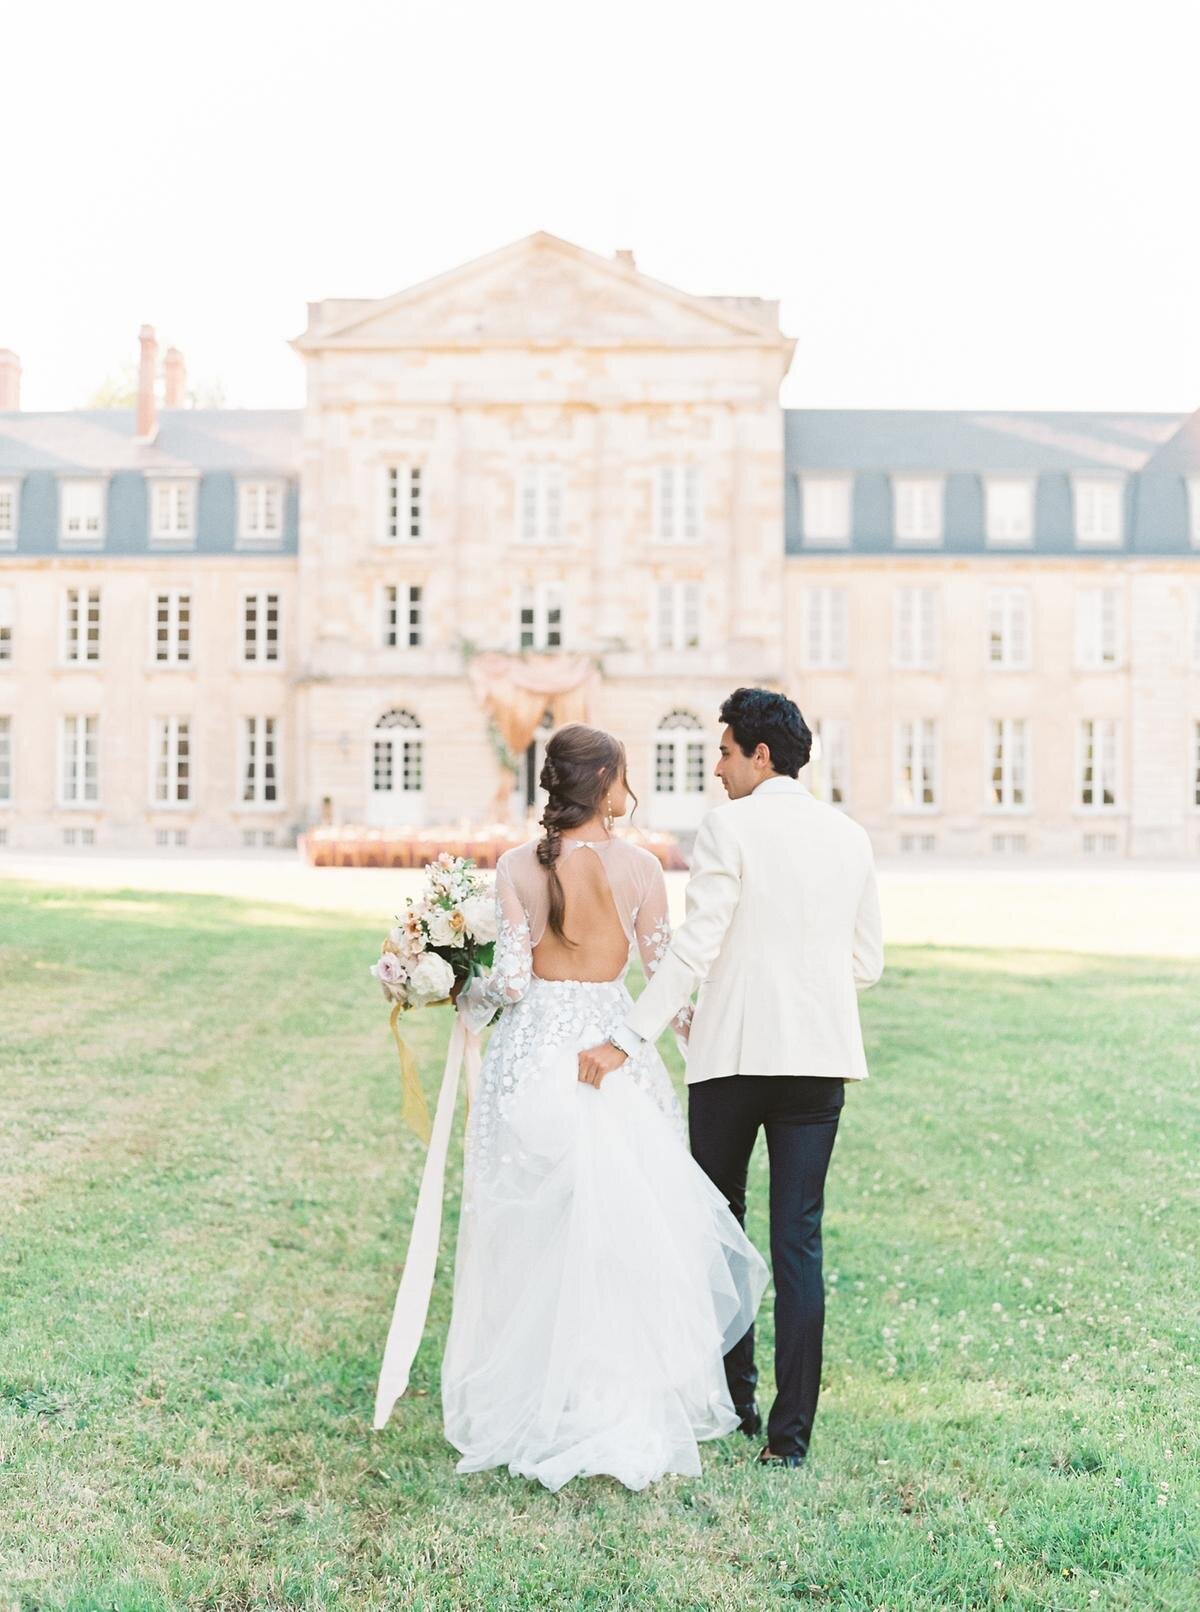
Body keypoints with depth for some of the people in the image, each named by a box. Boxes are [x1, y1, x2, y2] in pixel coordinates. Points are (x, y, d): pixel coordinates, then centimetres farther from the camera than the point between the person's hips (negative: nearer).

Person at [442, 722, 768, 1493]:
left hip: (534, 1055, 1)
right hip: (615, 1054, 0)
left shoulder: (518, 867, -4)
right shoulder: (638, 865, -4)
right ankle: (629, 1409, 12)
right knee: (622, 1235, 7)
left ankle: (530, 1409, 17)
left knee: (532, 1237, 10)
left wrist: (462, 999, 13)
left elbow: (511, 979, -8)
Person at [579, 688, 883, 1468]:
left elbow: (693, 949, -16)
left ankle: (733, 1396, 24)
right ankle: (791, 1431, 5)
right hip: (820, 1057, 4)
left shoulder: (729, 828, -7)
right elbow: (867, 964, 11)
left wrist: (628, 1040, -15)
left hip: (734, 1053, -4)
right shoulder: (850, 836, 8)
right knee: (799, 1241, 5)